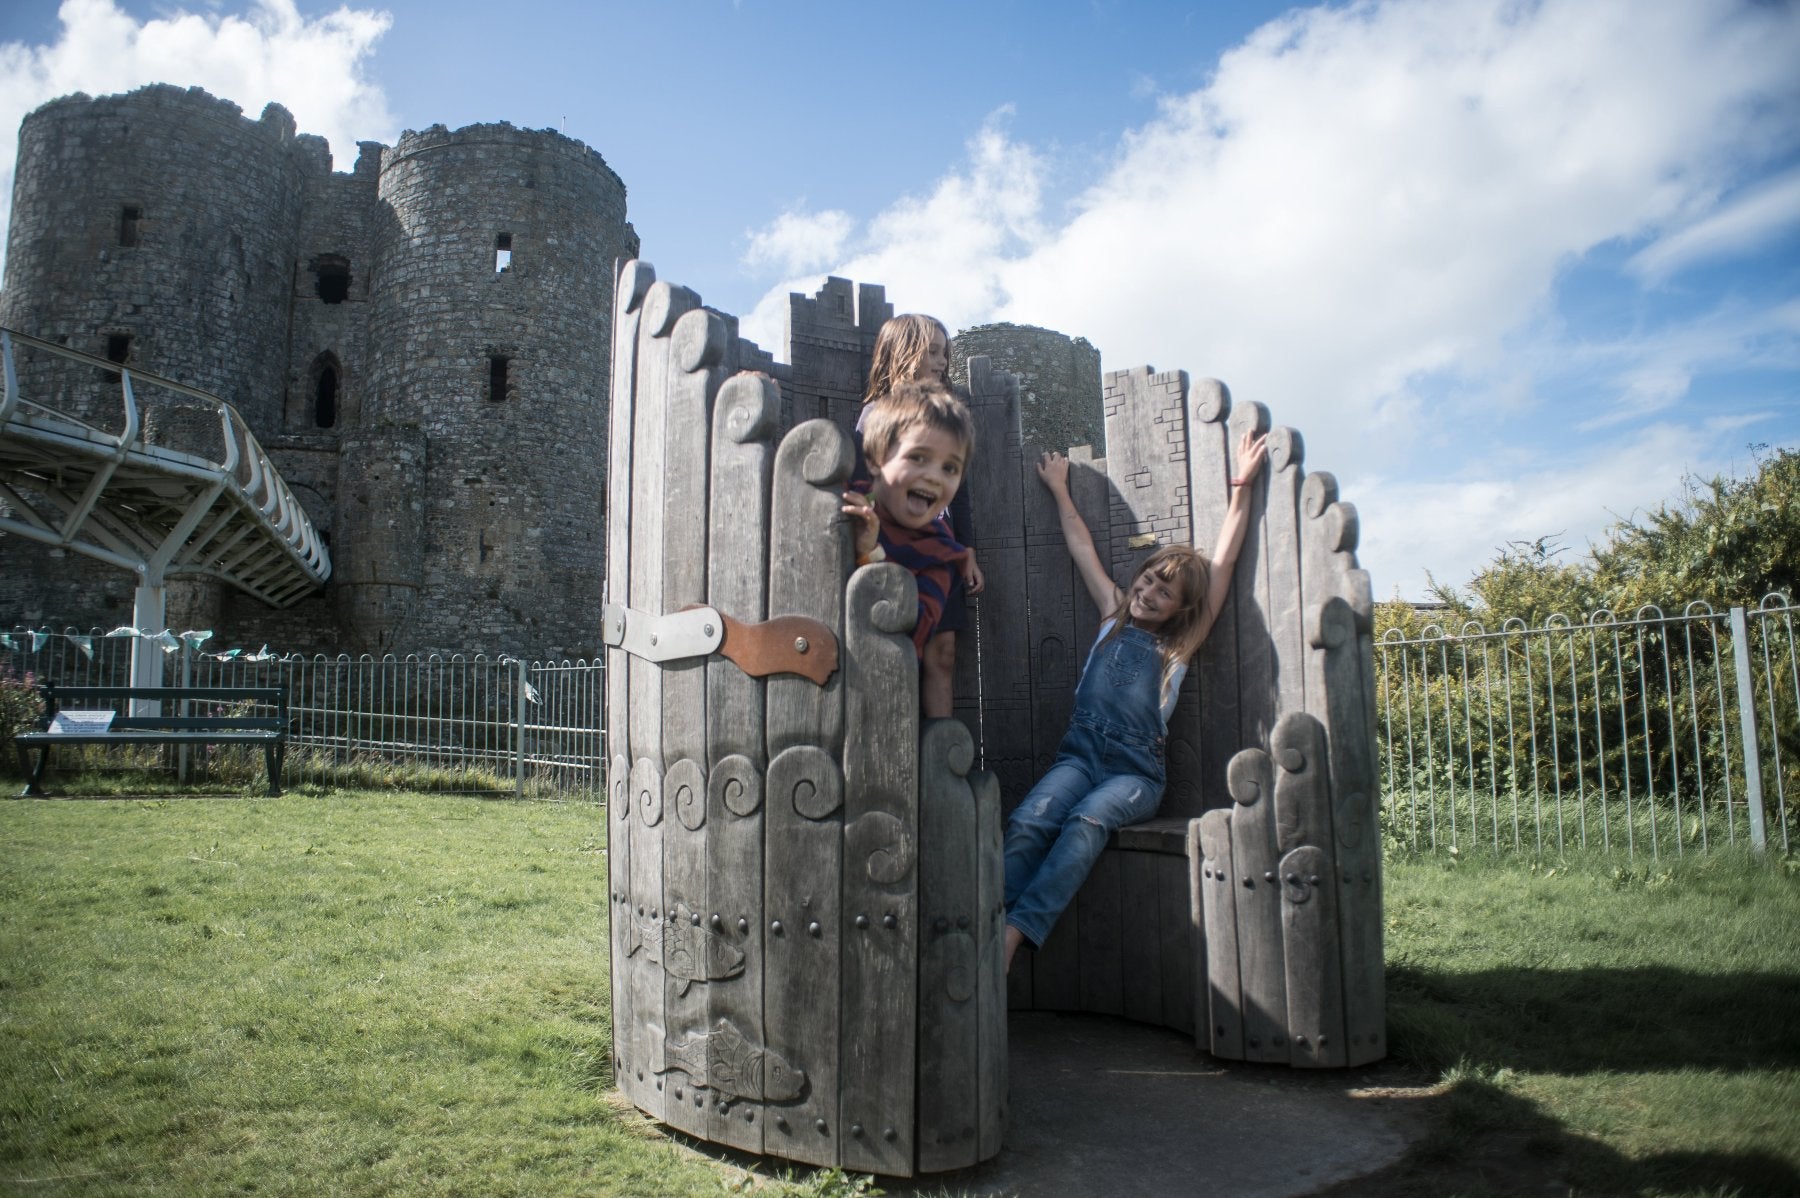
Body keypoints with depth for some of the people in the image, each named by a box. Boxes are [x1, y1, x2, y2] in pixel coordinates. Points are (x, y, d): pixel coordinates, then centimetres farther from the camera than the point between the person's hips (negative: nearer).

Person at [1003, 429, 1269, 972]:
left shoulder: (1181, 646, 10)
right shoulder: (1116, 617, 18)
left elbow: (1223, 560, 7)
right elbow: (1081, 547, 25)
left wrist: (1241, 488, 7)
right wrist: (1060, 490, 31)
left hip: (1135, 772, -2)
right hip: (1079, 756, 2)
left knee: (1086, 824, -35)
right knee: (1028, 822, -29)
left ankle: (1014, 933, -44)